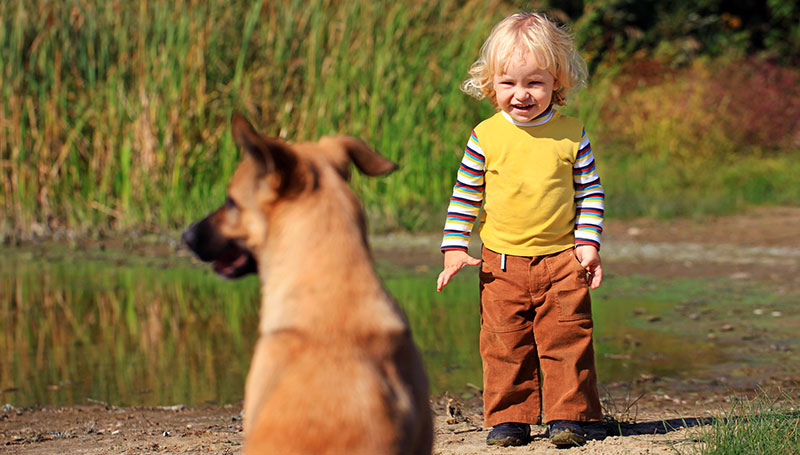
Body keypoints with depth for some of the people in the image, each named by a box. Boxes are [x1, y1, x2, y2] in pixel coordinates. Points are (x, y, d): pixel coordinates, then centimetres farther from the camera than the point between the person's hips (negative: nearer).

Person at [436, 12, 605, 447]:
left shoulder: (571, 135, -1)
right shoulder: (485, 137, -1)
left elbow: (589, 192, 6)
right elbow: (464, 195, 5)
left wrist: (588, 242, -3)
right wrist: (454, 249, 0)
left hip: (562, 261, -1)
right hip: (501, 263, 1)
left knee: (566, 340, -3)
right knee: (504, 344, 2)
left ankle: (567, 415, 5)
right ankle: (509, 417, 10)